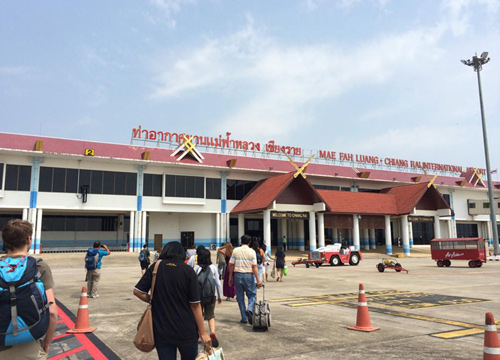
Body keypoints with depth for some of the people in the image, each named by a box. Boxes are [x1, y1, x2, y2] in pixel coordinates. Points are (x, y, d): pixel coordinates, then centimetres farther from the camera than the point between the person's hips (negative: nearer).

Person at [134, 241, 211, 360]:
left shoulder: (155, 268, -2)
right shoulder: (188, 270, -8)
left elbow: (137, 291, -3)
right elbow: (195, 304, -9)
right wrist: (203, 333, -3)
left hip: (161, 329, 2)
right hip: (186, 330, -2)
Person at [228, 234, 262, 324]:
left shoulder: (235, 250, 3)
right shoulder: (252, 251, -3)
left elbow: (231, 264, 2)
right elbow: (254, 266, -8)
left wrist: (230, 277, 12)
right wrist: (258, 280, -8)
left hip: (237, 275, 2)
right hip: (248, 275, -2)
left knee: (240, 297, 10)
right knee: (252, 295, 11)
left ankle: (244, 318, 13)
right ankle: (249, 310, -16)